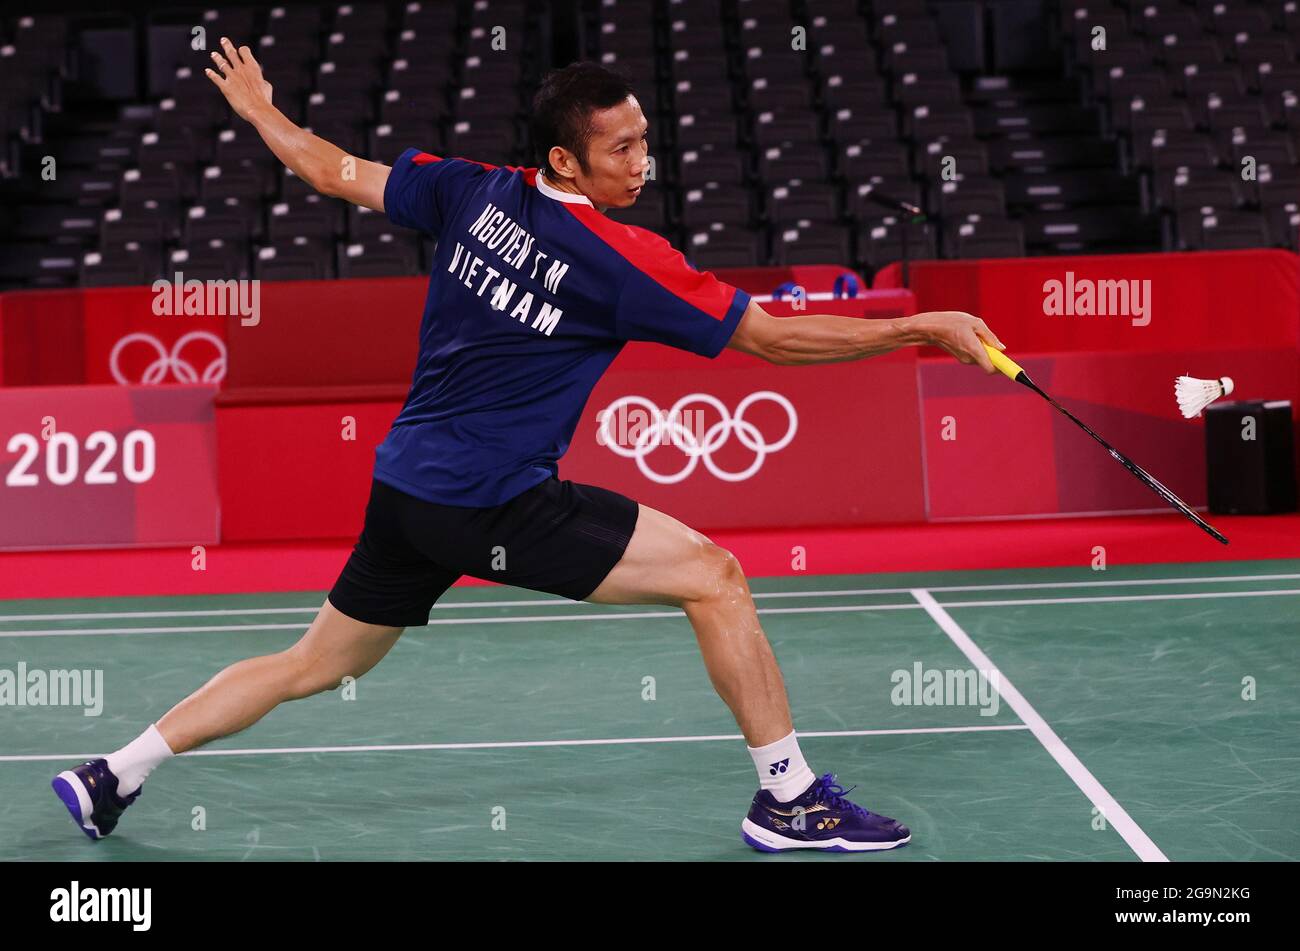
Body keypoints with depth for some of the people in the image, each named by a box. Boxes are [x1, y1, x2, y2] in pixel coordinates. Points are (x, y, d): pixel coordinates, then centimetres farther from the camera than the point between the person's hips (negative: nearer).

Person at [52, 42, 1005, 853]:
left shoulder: (471, 191, 3)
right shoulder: (623, 259, -14)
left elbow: (337, 171, 14)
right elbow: (773, 336, -12)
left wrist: (261, 111, 33)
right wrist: (919, 329, -5)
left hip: (407, 483, 8)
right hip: (494, 502, -8)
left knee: (319, 664, 23)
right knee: (713, 574, -5)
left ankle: (113, 774, 29)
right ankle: (789, 797, -1)